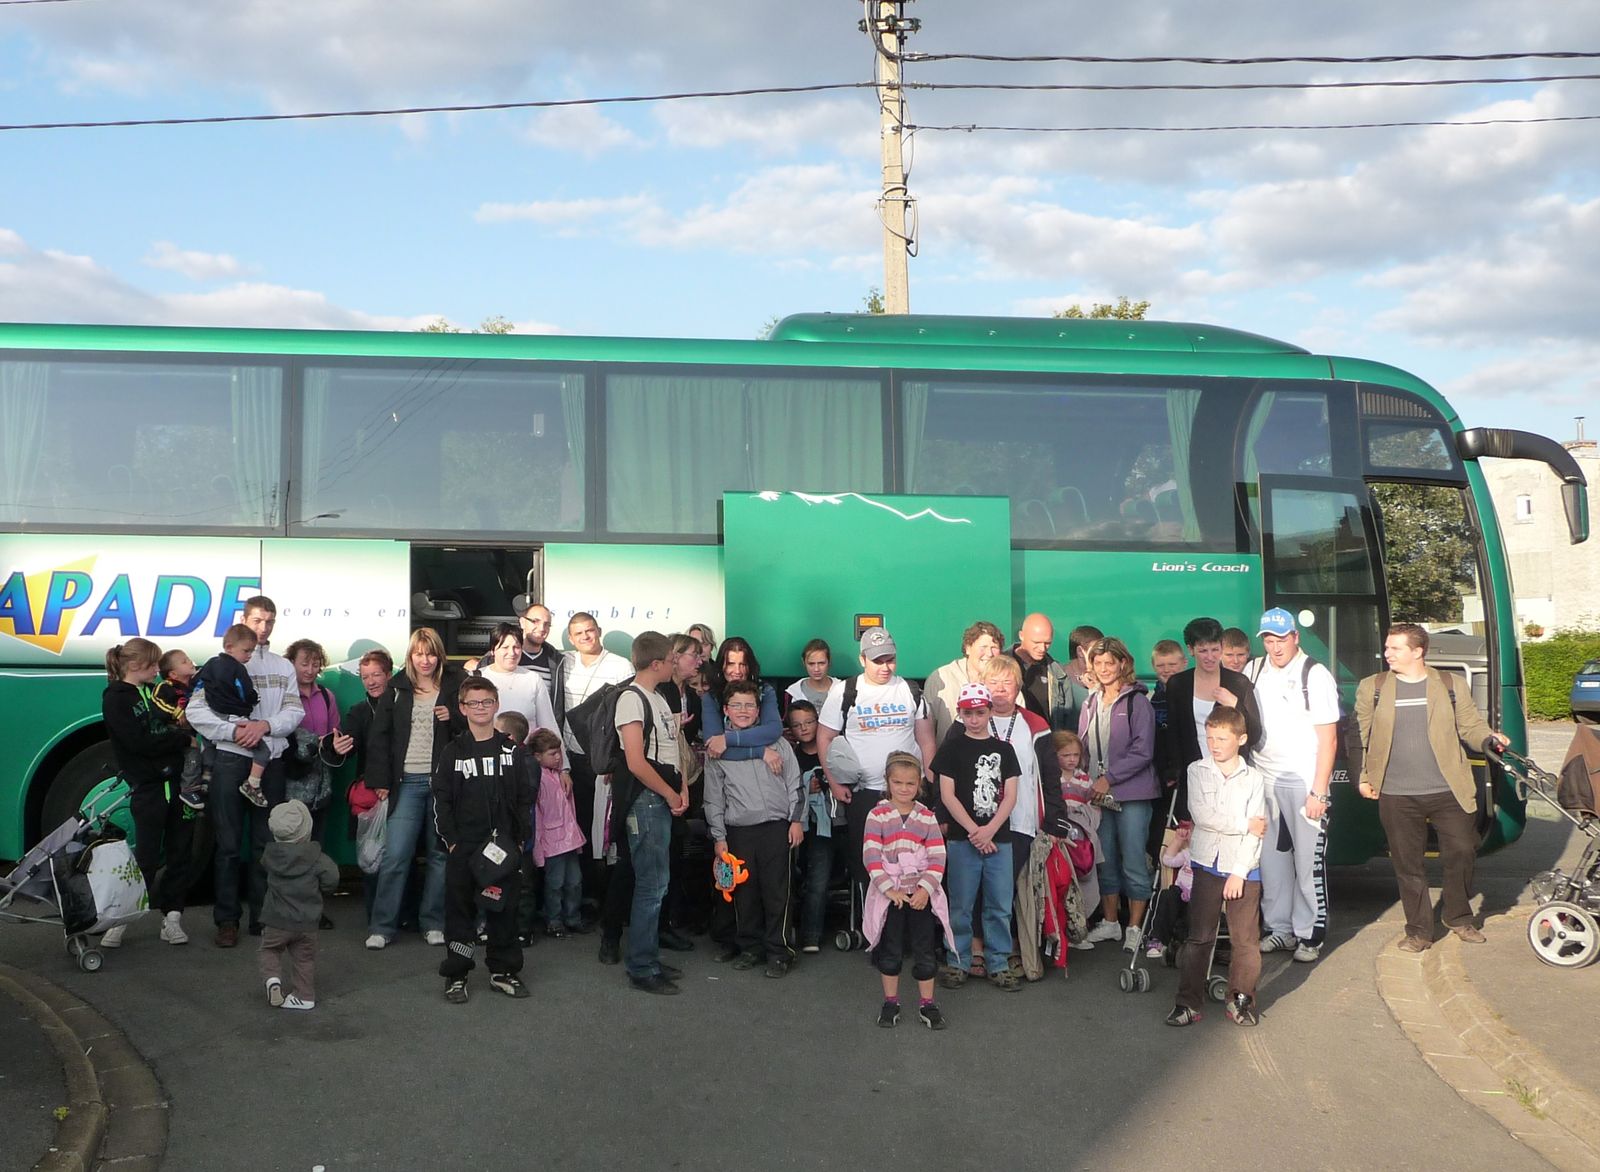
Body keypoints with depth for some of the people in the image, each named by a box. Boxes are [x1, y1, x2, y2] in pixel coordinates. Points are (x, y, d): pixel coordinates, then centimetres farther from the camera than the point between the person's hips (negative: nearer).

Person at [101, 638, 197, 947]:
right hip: (147, 787, -6)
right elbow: (139, 742, -16)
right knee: (146, 857, -4)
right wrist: (183, 739, -11)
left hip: (176, 780, 6)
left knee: (179, 852, 6)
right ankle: (119, 919, 9)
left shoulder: (154, 692, 14)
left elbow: (175, 725, 20)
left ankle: (171, 916, 14)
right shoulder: (115, 699, -6)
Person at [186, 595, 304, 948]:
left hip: (271, 761, 3)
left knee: (265, 842, 9)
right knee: (229, 843, 1)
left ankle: (261, 916, 17)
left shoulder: (283, 667, 12)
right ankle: (227, 920, 8)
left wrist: (264, 725, -14)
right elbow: (196, 711, -5)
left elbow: (295, 712, 4)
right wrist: (234, 730, -16)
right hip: (231, 760, -3)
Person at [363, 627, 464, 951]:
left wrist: (453, 717, -11)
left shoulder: (454, 687, 6)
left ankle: (433, 923, 15)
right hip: (407, 781, 0)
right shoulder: (397, 689, 8)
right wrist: (380, 781, 0)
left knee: (440, 854, 5)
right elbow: (379, 736, 6)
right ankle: (382, 926, 5)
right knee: (394, 856, -4)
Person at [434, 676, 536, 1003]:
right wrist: (450, 840, -6)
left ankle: (502, 970, 18)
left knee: (504, 907, 6)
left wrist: (520, 838, 0)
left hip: (504, 847, 1)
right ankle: (456, 975, 13)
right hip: (463, 847, -1)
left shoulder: (512, 751, 6)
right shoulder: (453, 752, 3)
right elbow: (441, 801, 1)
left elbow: (525, 798, 7)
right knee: (460, 908, 4)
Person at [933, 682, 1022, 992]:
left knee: (1000, 906, 5)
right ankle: (958, 963, 14)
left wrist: (989, 830, -9)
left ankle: (998, 964, 15)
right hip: (962, 838, -2)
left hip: (999, 838, 2)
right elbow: (947, 795, -3)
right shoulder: (951, 749, 2)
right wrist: (974, 831, -11)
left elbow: (1010, 796, 4)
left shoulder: (1003, 749, 9)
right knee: (961, 906, 3)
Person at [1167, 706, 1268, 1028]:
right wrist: (1245, 824, -9)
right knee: (1199, 937, 3)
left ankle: (1240, 999, 19)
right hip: (1207, 865, 0)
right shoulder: (1197, 771, 1)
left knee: (1245, 938, 4)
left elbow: (1256, 832, -5)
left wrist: (1239, 872, -12)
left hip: (1243, 870, 0)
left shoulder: (1253, 778, 0)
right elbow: (1201, 815, -12)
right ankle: (1188, 1002, 8)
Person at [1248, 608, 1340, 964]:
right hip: (1264, 777, 5)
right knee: (1271, 857, 9)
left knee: (1309, 861, -1)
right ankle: (1280, 928, 21)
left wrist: (1319, 791, -12)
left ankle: (1309, 935, 10)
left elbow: (1328, 738, -8)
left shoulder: (1315, 676, -7)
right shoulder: (1254, 671, 7)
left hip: (1304, 781, -5)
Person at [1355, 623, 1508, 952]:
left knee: (1461, 853, 4)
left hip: (1449, 792, 0)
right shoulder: (1372, 688, 4)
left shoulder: (1451, 685, 4)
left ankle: (1458, 917, 29)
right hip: (1397, 797, 0)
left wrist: (1489, 739, -13)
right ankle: (1419, 931, 18)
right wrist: (1362, 777, 3)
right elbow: (1359, 737, 8)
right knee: (1408, 865, 5)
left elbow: (1470, 726, 8)